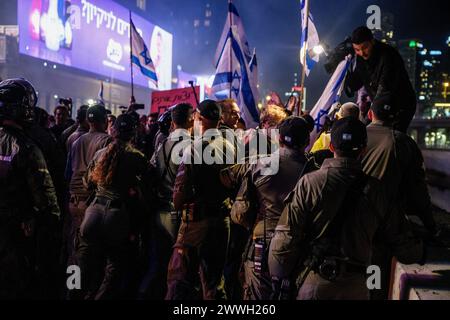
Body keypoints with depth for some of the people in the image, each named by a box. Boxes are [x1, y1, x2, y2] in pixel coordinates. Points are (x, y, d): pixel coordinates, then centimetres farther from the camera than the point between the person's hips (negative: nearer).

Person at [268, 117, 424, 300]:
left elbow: (286, 237, -13)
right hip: (356, 285, 2)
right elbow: (403, 244, 3)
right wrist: (418, 253, 25)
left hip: (314, 282, -2)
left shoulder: (309, 183, -12)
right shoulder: (375, 190, -4)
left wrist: (278, 277, 0)